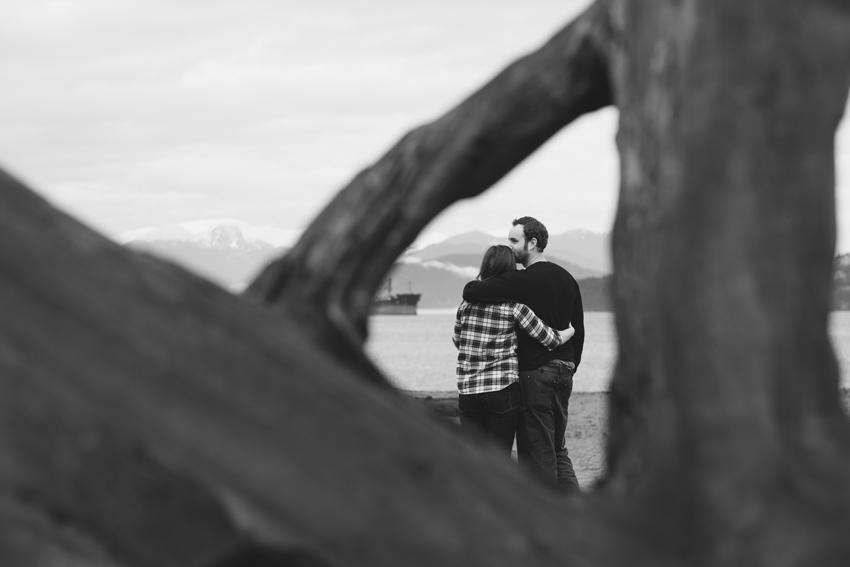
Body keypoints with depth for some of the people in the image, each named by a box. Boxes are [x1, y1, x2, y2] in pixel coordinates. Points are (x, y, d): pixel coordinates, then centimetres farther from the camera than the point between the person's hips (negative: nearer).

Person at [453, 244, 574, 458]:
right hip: (503, 391, -3)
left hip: (468, 392, 3)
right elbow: (549, 339, -2)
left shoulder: (466, 304, 5)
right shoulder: (513, 306, -6)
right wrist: (571, 330, 18)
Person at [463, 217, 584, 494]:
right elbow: (578, 330, 16)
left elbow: (471, 293, -22)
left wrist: (474, 285, 1)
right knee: (558, 451, 16)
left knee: (537, 455, -2)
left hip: (534, 374, -8)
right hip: (563, 374, 8)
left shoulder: (522, 281, -16)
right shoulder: (566, 279, 10)